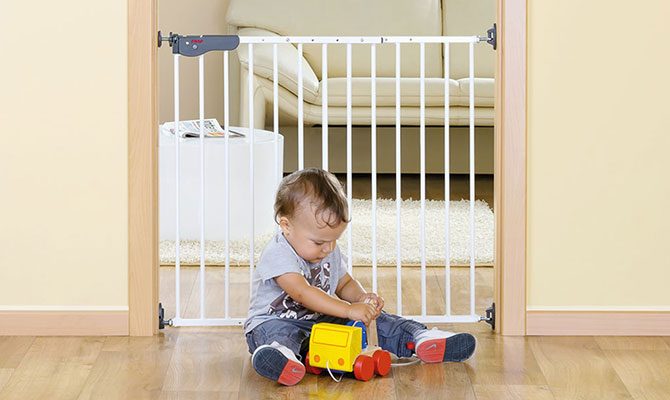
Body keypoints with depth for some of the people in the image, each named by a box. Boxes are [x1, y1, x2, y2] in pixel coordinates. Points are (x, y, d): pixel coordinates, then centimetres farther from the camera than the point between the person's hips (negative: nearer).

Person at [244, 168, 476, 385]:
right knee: (275, 334, -42)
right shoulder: (277, 255, -21)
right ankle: (280, 354, -73)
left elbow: (344, 284, 19)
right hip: (275, 322, -7)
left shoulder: (330, 252, 7)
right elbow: (302, 293, -32)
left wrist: (361, 298, -6)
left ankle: (421, 338, -9)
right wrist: (349, 310, -37)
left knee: (374, 319, -5)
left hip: (323, 319, 8)